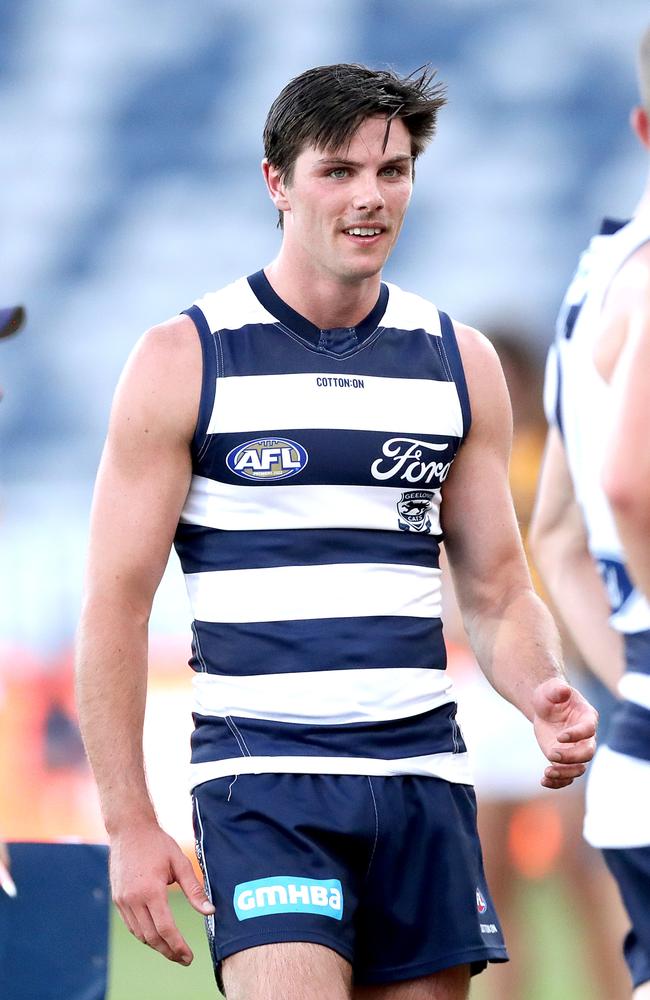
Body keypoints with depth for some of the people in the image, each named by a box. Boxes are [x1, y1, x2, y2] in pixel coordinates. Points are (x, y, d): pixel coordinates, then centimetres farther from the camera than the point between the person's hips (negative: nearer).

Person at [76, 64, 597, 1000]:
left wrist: (544, 695, -7)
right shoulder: (186, 360, 0)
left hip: (425, 779, 4)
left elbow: (499, 595, 16)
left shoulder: (461, 362, 11)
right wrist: (130, 824, -8)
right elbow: (115, 605, -1)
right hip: (261, 778, -4)